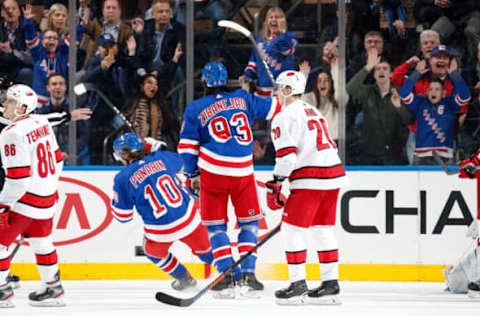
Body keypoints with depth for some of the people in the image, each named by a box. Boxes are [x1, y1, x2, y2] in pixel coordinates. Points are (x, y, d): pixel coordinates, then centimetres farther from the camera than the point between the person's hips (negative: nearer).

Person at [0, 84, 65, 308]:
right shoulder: (42, 123, 5)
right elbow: (57, 159, 15)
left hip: (25, 200, -9)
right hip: (47, 196, 9)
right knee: (40, 241, 21)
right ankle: (52, 289, 28)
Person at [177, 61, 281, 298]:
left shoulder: (195, 109, 3)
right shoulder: (243, 99, 5)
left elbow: (187, 146, 3)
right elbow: (274, 107, 13)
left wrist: (192, 173, 15)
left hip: (212, 173, -1)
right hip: (243, 172, 1)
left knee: (216, 225, 10)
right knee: (249, 222, 14)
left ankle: (227, 275, -2)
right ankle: (247, 274, 3)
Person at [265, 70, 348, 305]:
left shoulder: (285, 117, -5)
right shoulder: (314, 113, 23)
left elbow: (286, 154, -14)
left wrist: (275, 183, -8)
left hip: (309, 179, -8)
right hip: (334, 173, 8)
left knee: (292, 228, -2)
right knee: (323, 229, 14)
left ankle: (298, 284, -5)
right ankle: (330, 283, 13)